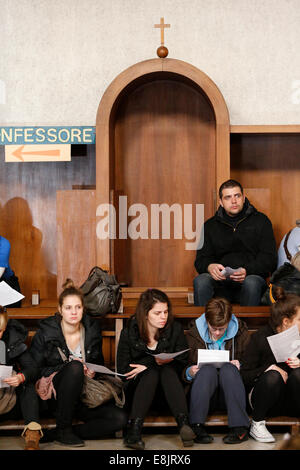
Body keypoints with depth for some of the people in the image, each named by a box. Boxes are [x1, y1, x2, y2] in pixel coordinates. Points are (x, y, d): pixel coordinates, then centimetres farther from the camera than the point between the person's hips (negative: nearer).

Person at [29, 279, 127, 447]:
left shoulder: (92, 329, 4)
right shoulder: (46, 332, -6)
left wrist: (91, 371, -6)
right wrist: (71, 368, -19)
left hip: (83, 393, 5)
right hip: (55, 393, -4)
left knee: (120, 418, -20)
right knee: (75, 366, -36)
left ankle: (55, 434, -17)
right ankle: (63, 430, -23)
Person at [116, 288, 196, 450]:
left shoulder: (175, 330, 2)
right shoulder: (128, 334, -2)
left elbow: (183, 365, 3)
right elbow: (123, 371, -2)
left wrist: (167, 363, -17)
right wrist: (153, 366, -13)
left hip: (166, 393, 1)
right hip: (137, 391, -1)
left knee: (168, 370, -29)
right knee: (151, 373, -31)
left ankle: (184, 424, -49)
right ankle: (134, 431, -46)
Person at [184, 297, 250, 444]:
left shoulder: (240, 331, 4)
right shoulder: (194, 333, 3)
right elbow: (183, 369, 8)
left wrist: (239, 366, -12)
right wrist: (189, 372, -15)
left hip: (231, 393, 0)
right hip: (203, 395, 0)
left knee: (228, 368, -30)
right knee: (207, 369, -31)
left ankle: (240, 427, -38)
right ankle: (196, 426, -38)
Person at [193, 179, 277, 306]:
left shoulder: (261, 221, 11)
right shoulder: (210, 225, 17)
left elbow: (269, 259, 3)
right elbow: (201, 259, 12)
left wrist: (248, 271, -17)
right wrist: (209, 266, -14)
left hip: (252, 276, -1)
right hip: (220, 280, 2)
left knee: (252, 282, -37)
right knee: (200, 281, -30)